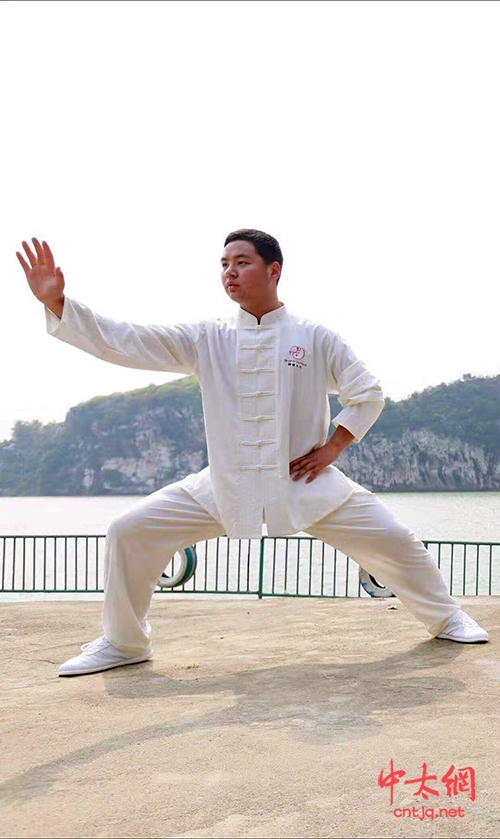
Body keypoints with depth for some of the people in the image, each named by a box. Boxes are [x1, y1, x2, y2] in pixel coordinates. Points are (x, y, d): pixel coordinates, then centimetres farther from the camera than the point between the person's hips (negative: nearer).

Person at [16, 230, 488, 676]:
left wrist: (333, 447, -5)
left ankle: (446, 619, 26)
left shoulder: (315, 338, -2)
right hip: (225, 485, 1)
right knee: (129, 533, -8)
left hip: (305, 482, -1)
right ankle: (123, 642, 14)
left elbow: (368, 394, 5)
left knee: (394, 540, -5)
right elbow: (123, 343, -8)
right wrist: (56, 302, -17)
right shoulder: (207, 340, 0)